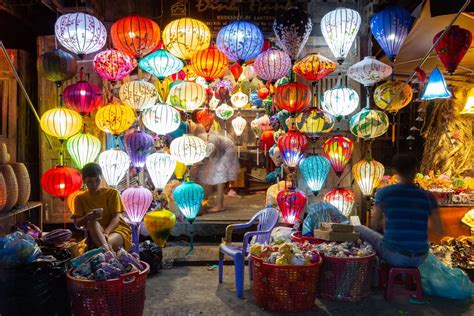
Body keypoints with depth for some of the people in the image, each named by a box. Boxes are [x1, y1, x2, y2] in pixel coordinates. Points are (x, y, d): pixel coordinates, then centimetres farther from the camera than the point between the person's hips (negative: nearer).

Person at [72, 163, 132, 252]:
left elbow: (116, 217, -9)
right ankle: (107, 251, -52)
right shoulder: (80, 199, 8)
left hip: (117, 229, -2)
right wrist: (88, 217, -26)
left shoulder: (112, 193, 0)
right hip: (95, 234, 3)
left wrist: (106, 233, -29)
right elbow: (78, 223, -2)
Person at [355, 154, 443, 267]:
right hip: (419, 258, 4)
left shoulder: (384, 192, -7)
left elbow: (374, 225, 0)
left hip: (393, 256, -3)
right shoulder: (428, 196, -1)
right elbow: (439, 230, 4)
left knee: (358, 229, 20)